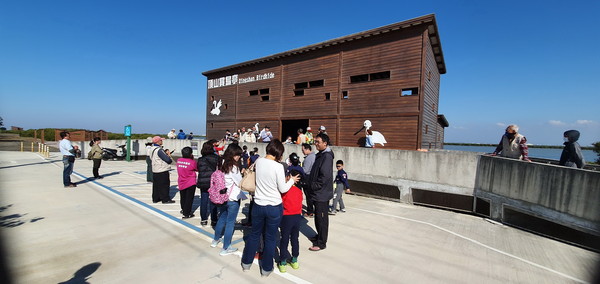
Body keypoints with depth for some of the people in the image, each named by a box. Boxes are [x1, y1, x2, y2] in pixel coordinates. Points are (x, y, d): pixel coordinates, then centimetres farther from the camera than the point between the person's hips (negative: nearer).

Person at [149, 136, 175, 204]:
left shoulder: (152, 149, 10)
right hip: (162, 171, -9)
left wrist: (165, 153, 8)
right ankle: (165, 199, 7)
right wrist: (169, 155, -2)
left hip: (155, 170, 9)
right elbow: (168, 159, -24)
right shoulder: (159, 150, -20)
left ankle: (155, 198, 25)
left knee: (156, 185, 16)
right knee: (164, 185, 0)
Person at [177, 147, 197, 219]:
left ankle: (183, 210, 41)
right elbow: (197, 169, -4)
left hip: (181, 183, 6)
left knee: (183, 197, 22)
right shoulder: (192, 162, -19)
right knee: (189, 198, 5)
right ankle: (186, 214, 9)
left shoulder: (178, 160, -4)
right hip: (191, 183, -5)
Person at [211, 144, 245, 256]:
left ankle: (216, 240, 43)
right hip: (233, 198, -7)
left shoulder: (222, 164, 1)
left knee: (221, 219, 25)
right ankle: (226, 248, 17)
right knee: (230, 222, 6)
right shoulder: (233, 167, -21)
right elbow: (240, 183, -13)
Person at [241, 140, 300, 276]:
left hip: (258, 205, 4)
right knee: (270, 238, 14)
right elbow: (283, 189, -12)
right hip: (274, 207, -4)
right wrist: (292, 180, 4)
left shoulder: (258, 161, -5)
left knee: (254, 234, 23)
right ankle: (266, 268, 31)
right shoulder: (278, 166, -20)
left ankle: (246, 262, 41)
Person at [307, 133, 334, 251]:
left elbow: (325, 176, -24)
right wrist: (311, 184, 12)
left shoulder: (327, 156, -18)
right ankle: (319, 236, 37)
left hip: (322, 193, -9)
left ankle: (321, 243, 15)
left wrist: (314, 186, -15)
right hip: (318, 193, 9)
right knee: (318, 216, 21)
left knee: (322, 218, 2)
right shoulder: (321, 155, 12)